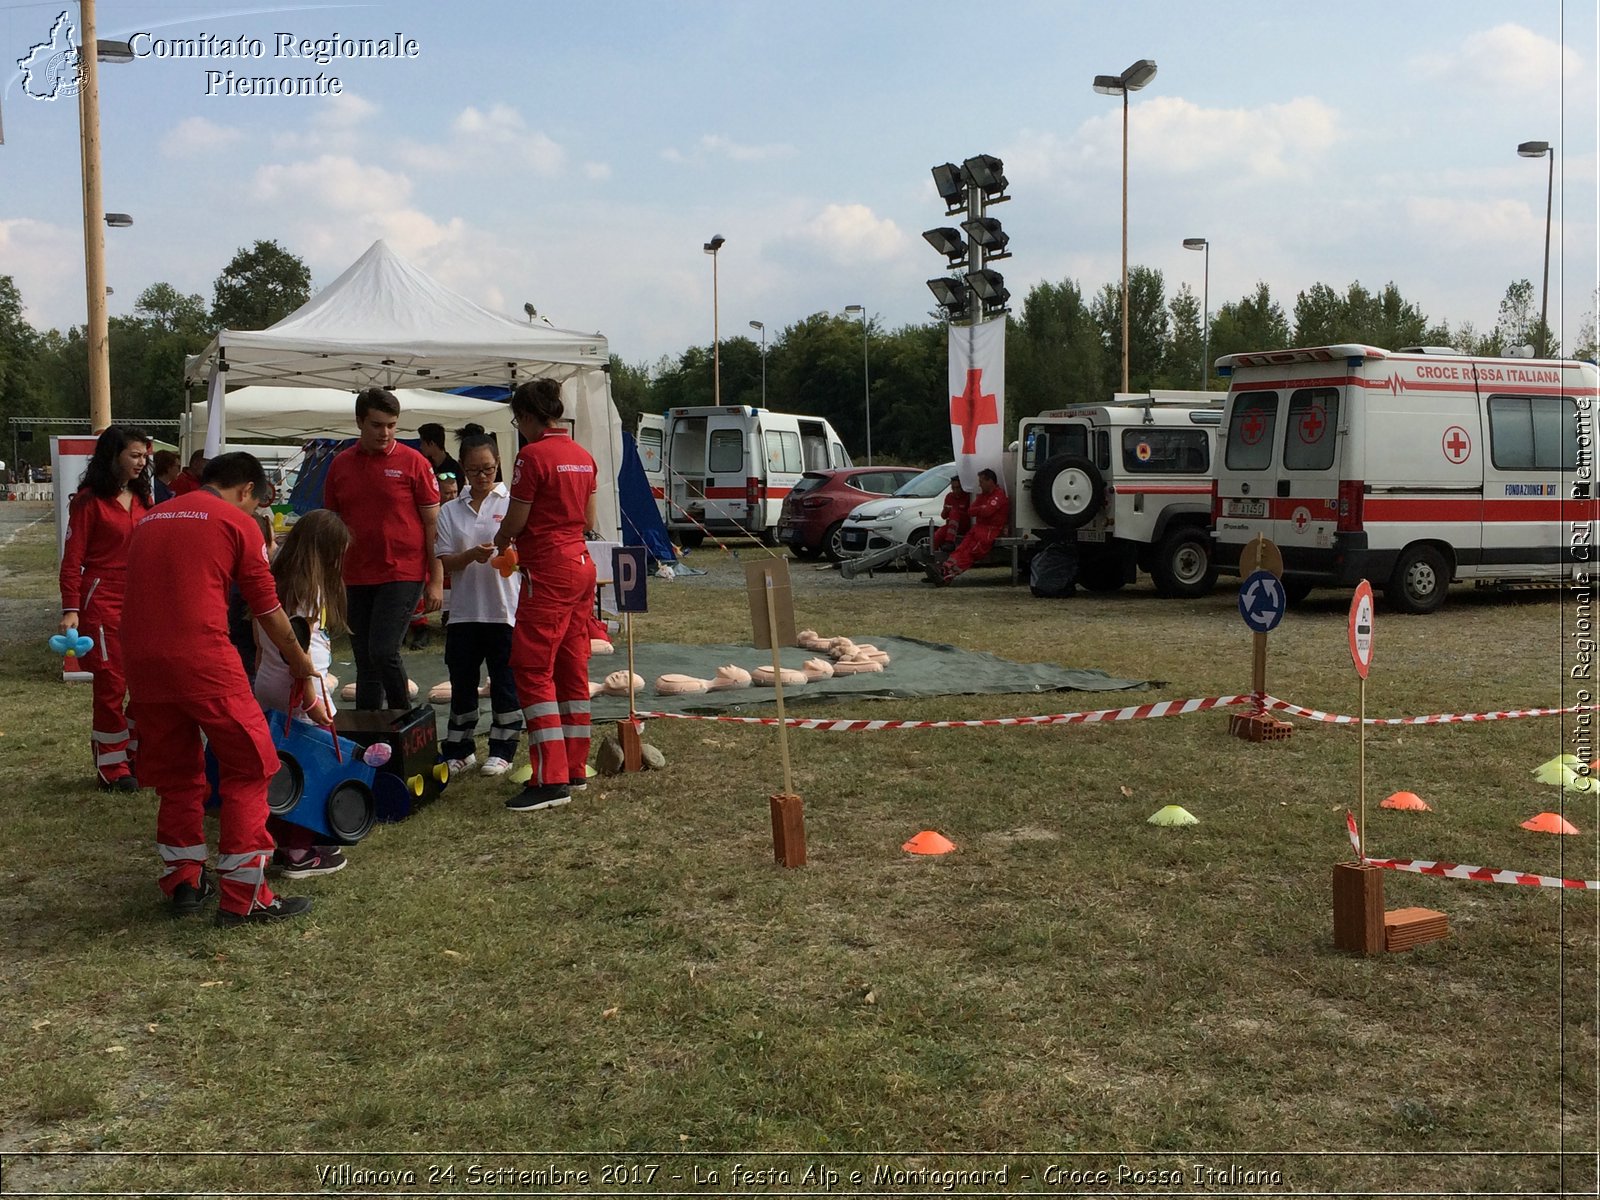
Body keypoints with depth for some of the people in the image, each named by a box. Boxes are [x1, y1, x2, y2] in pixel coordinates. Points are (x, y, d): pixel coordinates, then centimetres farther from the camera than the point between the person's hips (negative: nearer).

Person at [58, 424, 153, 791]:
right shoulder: (89, 500, -6)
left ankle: (139, 757, 20)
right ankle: (112, 769, 10)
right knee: (111, 686, -1)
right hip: (103, 603, -6)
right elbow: (72, 561, -8)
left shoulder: (141, 498, 13)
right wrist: (70, 610, -15)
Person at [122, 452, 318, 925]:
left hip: (142, 663, 6)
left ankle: (182, 882, 24)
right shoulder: (236, 522, 3)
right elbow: (267, 607, 6)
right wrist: (299, 661, 22)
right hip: (202, 659, -6)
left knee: (175, 774, 19)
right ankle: (244, 898, 3)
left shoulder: (148, 519, 21)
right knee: (249, 768, 4)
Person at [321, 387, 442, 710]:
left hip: (404, 574, -4)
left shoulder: (413, 463, -2)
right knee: (365, 663, 8)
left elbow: (433, 524, -1)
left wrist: (436, 581, -5)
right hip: (356, 578, 4)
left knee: (383, 651, -14)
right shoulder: (340, 465, 8)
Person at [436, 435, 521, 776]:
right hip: (464, 611, 3)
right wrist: (473, 555, -17)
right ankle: (460, 750, 21)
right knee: (462, 682, 10)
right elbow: (445, 562, 3)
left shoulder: (512, 503, 1)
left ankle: (502, 750, 14)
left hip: (505, 609, -3)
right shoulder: (450, 511, 9)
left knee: (505, 683, 3)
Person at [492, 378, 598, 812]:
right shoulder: (583, 456, 12)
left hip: (548, 572, -9)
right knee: (573, 668, 14)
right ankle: (574, 767, 21)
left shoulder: (533, 455, -13)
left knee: (533, 670, -8)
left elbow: (515, 522, -10)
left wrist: (502, 539, 10)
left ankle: (551, 779, -13)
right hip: (581, 565, 9)